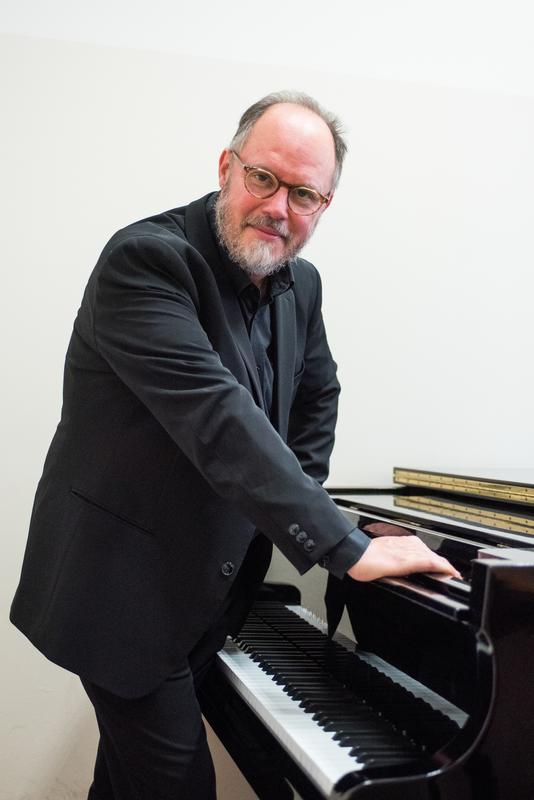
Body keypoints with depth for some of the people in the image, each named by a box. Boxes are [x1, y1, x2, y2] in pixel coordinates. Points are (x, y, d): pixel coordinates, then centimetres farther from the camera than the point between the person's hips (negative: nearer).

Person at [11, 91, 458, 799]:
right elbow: (217, 418, -33)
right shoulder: (146, 259, -23)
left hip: (211, 585, 8)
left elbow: (317, 392, 21)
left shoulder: (300, 284, 4)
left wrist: (300, 498, 7)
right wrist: (348, 547, -34)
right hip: (126, 587, -7)